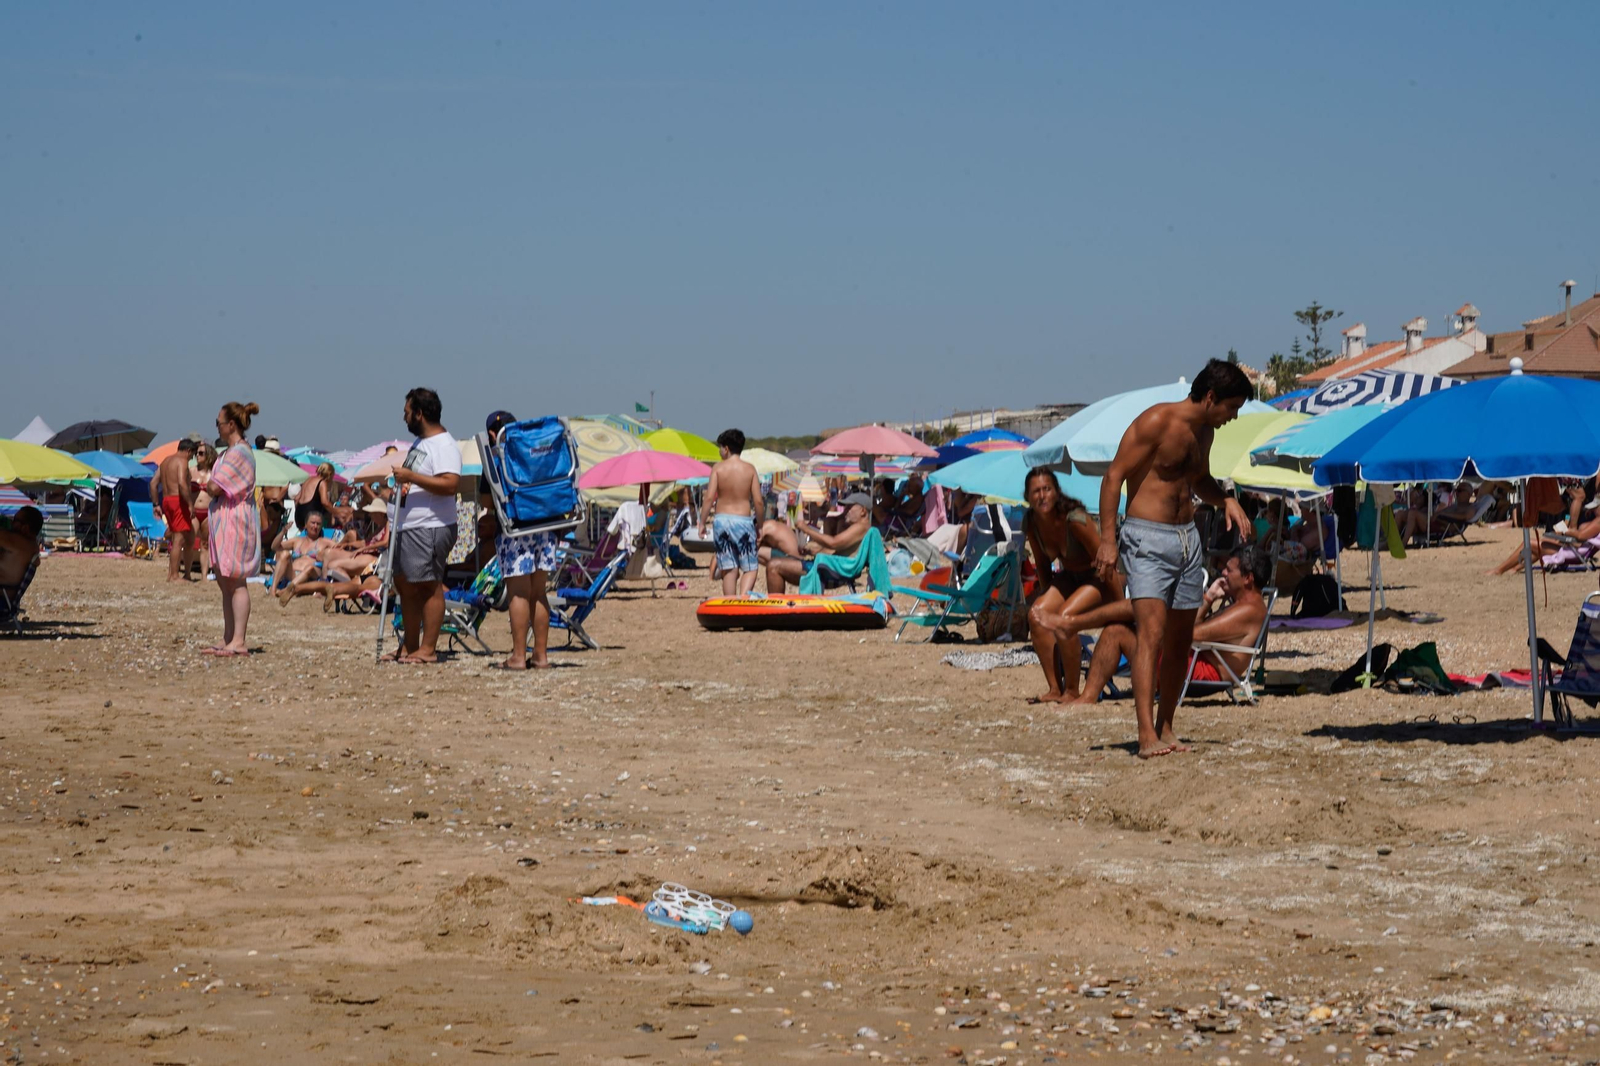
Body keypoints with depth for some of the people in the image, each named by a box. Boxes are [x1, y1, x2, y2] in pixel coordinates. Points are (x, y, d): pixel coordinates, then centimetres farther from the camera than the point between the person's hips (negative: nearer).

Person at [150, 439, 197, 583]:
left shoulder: (165, 461, 19)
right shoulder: (182, 461, -9)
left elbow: (153, 483, 18)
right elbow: (182, 483, -23)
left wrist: (157, 504, 18)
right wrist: (190, 503, -21)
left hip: (166, 500, 9)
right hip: (178, 500, -9)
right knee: (179, 538, -7)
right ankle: (174, 576, -8)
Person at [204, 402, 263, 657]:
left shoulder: (238, 453, -16)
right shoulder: (231, 451, 17)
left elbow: (214, 488, -21)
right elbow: (213, 488, 17)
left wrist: (209, 487, -2)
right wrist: (212, 488, -2)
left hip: (235, 522, -11)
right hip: (224, 522, 11)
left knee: (235, 582, -9)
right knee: (225, 581, 12)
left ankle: (238, 642, -9)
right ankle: (228, 639, 17)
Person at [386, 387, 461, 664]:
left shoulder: (444, 445, -14)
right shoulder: (419, 442, 19)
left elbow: (450, 484, -27)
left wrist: (411, 477, -25)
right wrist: (401, 485, 11)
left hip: (431, 527, -11)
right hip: (407, 526, 11)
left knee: (429, 585, -7)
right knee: (405, 584, 14)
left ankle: (428, 649, -5)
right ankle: (409, 645, 22)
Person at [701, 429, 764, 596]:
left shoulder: (718, 468, -1)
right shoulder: (750, 469, 1)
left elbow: (710, 498, -8)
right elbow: (758, 501, -2)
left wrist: (702, 523, -1)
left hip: (721, 519, 1)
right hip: (743, 520, -1)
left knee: (729, 569, 7)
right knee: (750, 568, 6)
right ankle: (743, 595, -20)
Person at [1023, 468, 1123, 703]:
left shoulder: (1074, 520, -30)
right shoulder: (1031, 522, -10)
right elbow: (1042, 565, 8)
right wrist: (1048, 598, 14)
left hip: (1099, 578, -7)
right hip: (1069, 576, 7)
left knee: (1064, 617, -28)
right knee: (1036, 614, -16)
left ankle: (1072, 691, -15)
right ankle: (1054, 688, -10)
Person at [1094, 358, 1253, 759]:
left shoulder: (1204, 430, 12)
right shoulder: (1156, 422, -13)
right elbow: (1114, 476, -14)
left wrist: (1226, 501, 8)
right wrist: (1108, 540, -20)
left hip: (1187, 537, 8)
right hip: (1147, 537, -8)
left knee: (1180, 640, 9)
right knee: (1152, 632, -17)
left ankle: (1165, 729, 19)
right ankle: (1147, 736, -23)